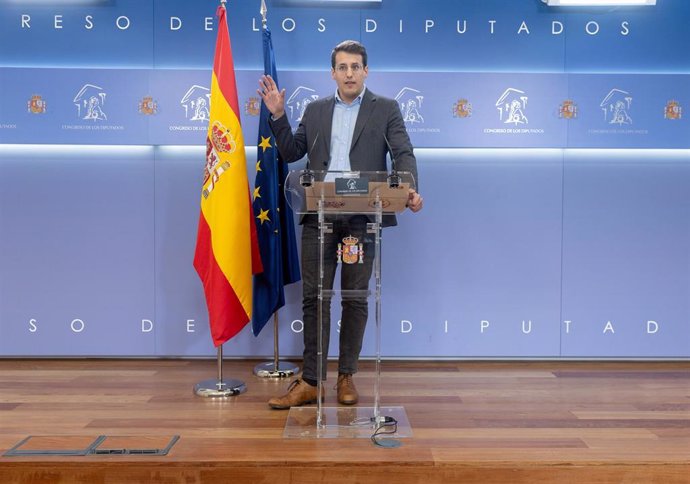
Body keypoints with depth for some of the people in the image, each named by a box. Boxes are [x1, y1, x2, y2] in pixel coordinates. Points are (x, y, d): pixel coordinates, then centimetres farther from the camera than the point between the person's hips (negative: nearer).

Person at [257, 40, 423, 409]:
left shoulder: (386, 109, 7)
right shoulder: (315, 110, 16)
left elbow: (403, 153, -3)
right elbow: (291, 153, 15)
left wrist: (410, 189, -21)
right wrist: (278, 116, 2)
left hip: (362, 216, -2)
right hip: (318, 216, 2)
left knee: (356, 298, 5)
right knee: (314, 296, 1)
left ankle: (346, 376, 18)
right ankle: (310, 381, 8)